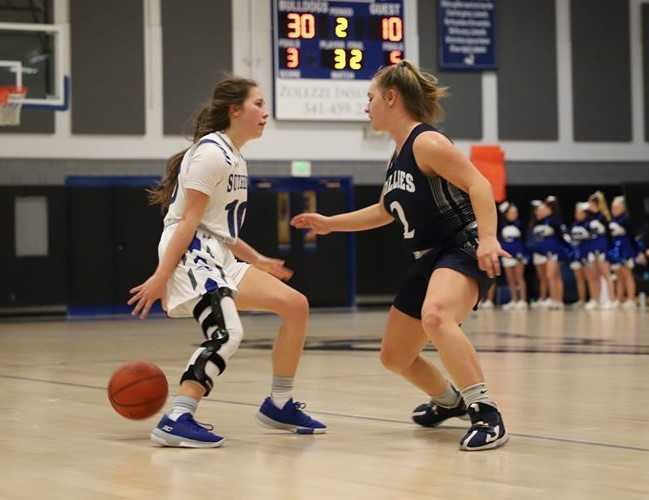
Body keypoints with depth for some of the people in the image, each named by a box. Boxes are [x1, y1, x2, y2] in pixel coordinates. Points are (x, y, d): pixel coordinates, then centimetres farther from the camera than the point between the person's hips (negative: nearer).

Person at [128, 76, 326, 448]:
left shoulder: (234, 160, 19)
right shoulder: (212, 152, -11)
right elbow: (188, 220, -17)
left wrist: (257, 261, 25)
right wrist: (161, 277, -19)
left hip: (218, 259, 10)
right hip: (190, 255, -10)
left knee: (296, 305, 5)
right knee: (227, 334, -29)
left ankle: (279, 404, 16)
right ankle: (176, 421, -30)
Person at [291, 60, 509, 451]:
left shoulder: (426, 143, -14)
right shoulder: (398, 157, 14)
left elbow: (478, 184, -23)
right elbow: (385, 212, 30)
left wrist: (488, 237, -36)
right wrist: (329, 223, 29)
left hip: (464, 250, -10)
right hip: (429, 259, 10)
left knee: (435, 317, -40)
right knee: (395, 356, 15)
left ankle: (488, 416, -36)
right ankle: (450, 401, 42)